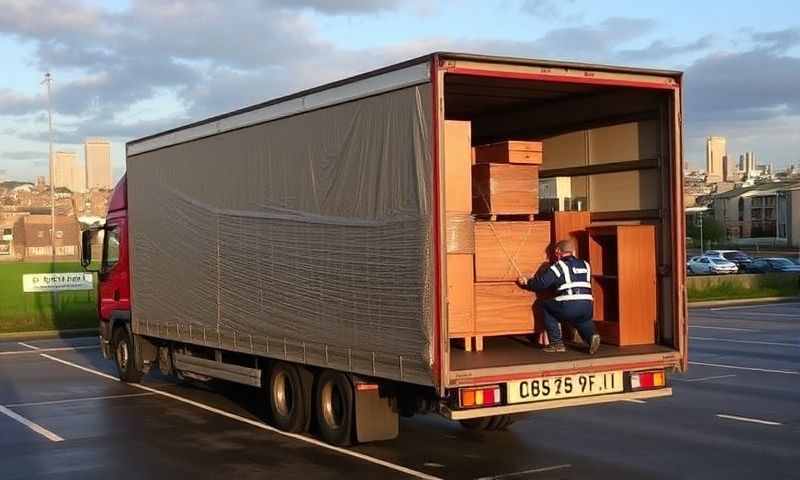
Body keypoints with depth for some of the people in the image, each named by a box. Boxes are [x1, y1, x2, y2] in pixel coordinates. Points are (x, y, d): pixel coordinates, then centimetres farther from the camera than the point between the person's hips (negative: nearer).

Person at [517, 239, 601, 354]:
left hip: (569, 307, -6)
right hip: (588, 308, 6)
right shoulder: (585, 265, 21)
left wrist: (526, 283, 20)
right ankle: (591, 335, 1)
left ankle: (557, 344, 14)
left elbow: (540, 283, 0)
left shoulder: (559, 266, 4)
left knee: (544, 305, 18)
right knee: (583, 321, 37)